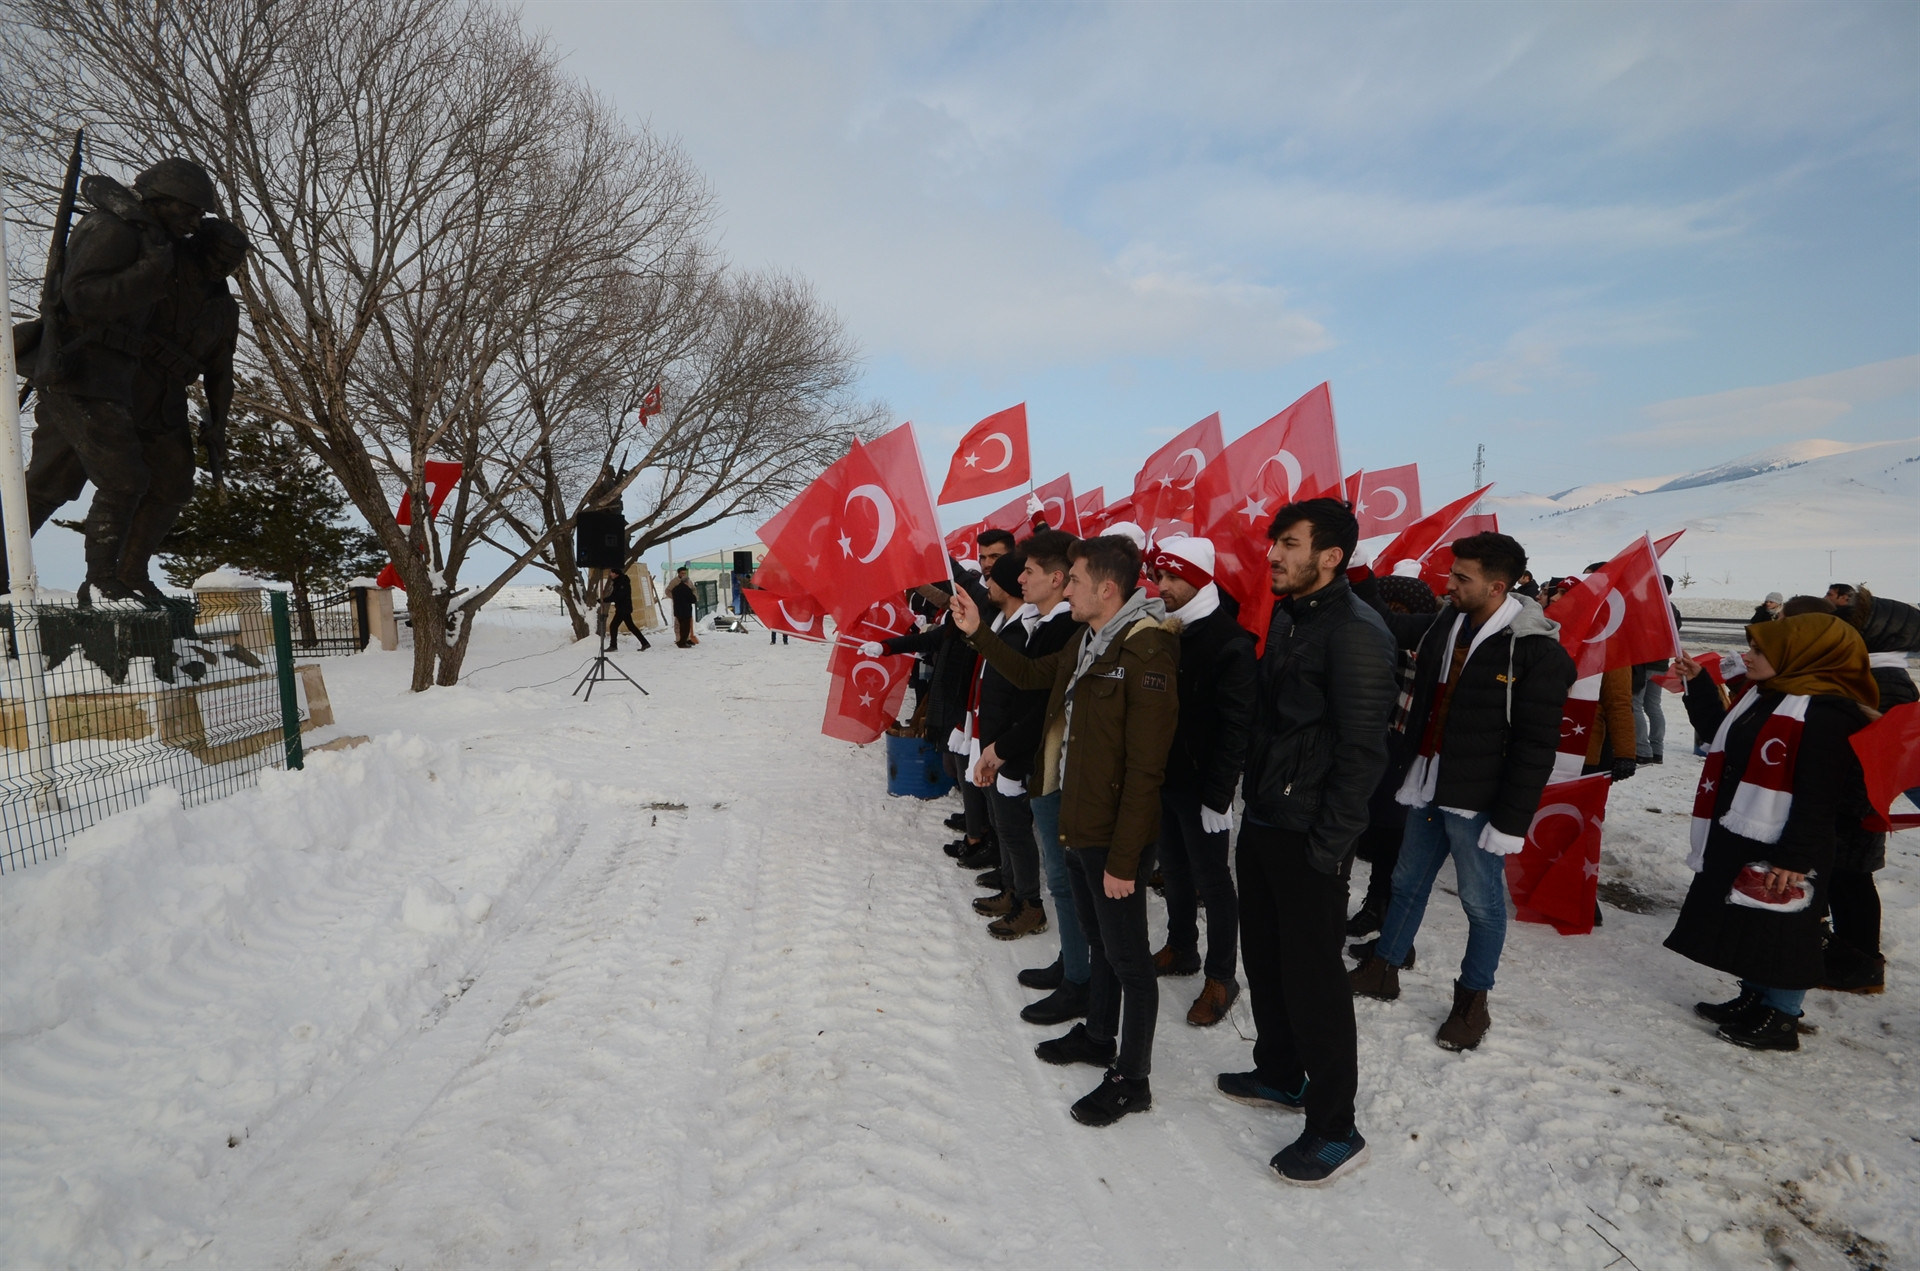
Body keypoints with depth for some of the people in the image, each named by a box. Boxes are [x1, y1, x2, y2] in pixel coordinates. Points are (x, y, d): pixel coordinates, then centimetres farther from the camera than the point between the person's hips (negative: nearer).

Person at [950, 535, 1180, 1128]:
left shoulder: (1146, 651, -22)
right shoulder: (1086, 643, 7)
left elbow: (1145, 768, -23)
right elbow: (1030, 674, 25)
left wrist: (1123, 858, -22)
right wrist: (977, 632, 15)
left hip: (1114, 838, -9)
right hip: (1078, 826, 9)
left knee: (1128, 957, 8)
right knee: (1100, 941, 25)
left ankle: (1130, 1078, 24)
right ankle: (1098, 1035, 44)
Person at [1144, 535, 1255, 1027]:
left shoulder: (1229, 641, -15)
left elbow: (1236, 726, -18)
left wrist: (1219, 794, -19)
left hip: (1199, 784, -7)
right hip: (1161, 777, 7)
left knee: (1211, 878, 6)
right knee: (1174, 869, 20)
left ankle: (1221, 976, 20)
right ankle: (1180, 948, 38)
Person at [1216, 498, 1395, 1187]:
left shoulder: (1354, 631, -18)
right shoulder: (1288, 617, 10)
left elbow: (1363, 750, -20)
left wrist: (1329, 845, -18)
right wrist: (1252, 805, 14)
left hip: (1308, 838, -9)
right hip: (1263, 822, 9)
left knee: (1312, 976, 2)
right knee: (1264, 957, 20)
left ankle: (1335, 1129, 19)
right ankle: (1280, 1075, 40)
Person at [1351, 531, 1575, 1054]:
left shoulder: (1536, 651, -17)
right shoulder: (1445, 623, 2)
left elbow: (1535, 746, -17)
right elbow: (1395, 627, 25)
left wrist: (1511, 822, -17)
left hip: (1478, 801, -7)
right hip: (1427, 786, 7)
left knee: (1482, 901, 9)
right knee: (1408, 882, 19)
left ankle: (1473, 1000, 28)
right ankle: (1383, 970, 36)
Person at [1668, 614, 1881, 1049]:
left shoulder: (1826, 714, -20)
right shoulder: (1758, 695, 7)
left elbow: (1819, 797, -22)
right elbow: (1719, 725, 27)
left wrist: (1795, 857, -22)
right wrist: (1698, 682, 20)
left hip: (1781, 849, -9)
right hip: (1735, 838, 9)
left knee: (1781, 929, 3)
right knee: (1746, 924, 19)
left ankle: (1780, 1018, 17)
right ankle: (1753, 999, 34)